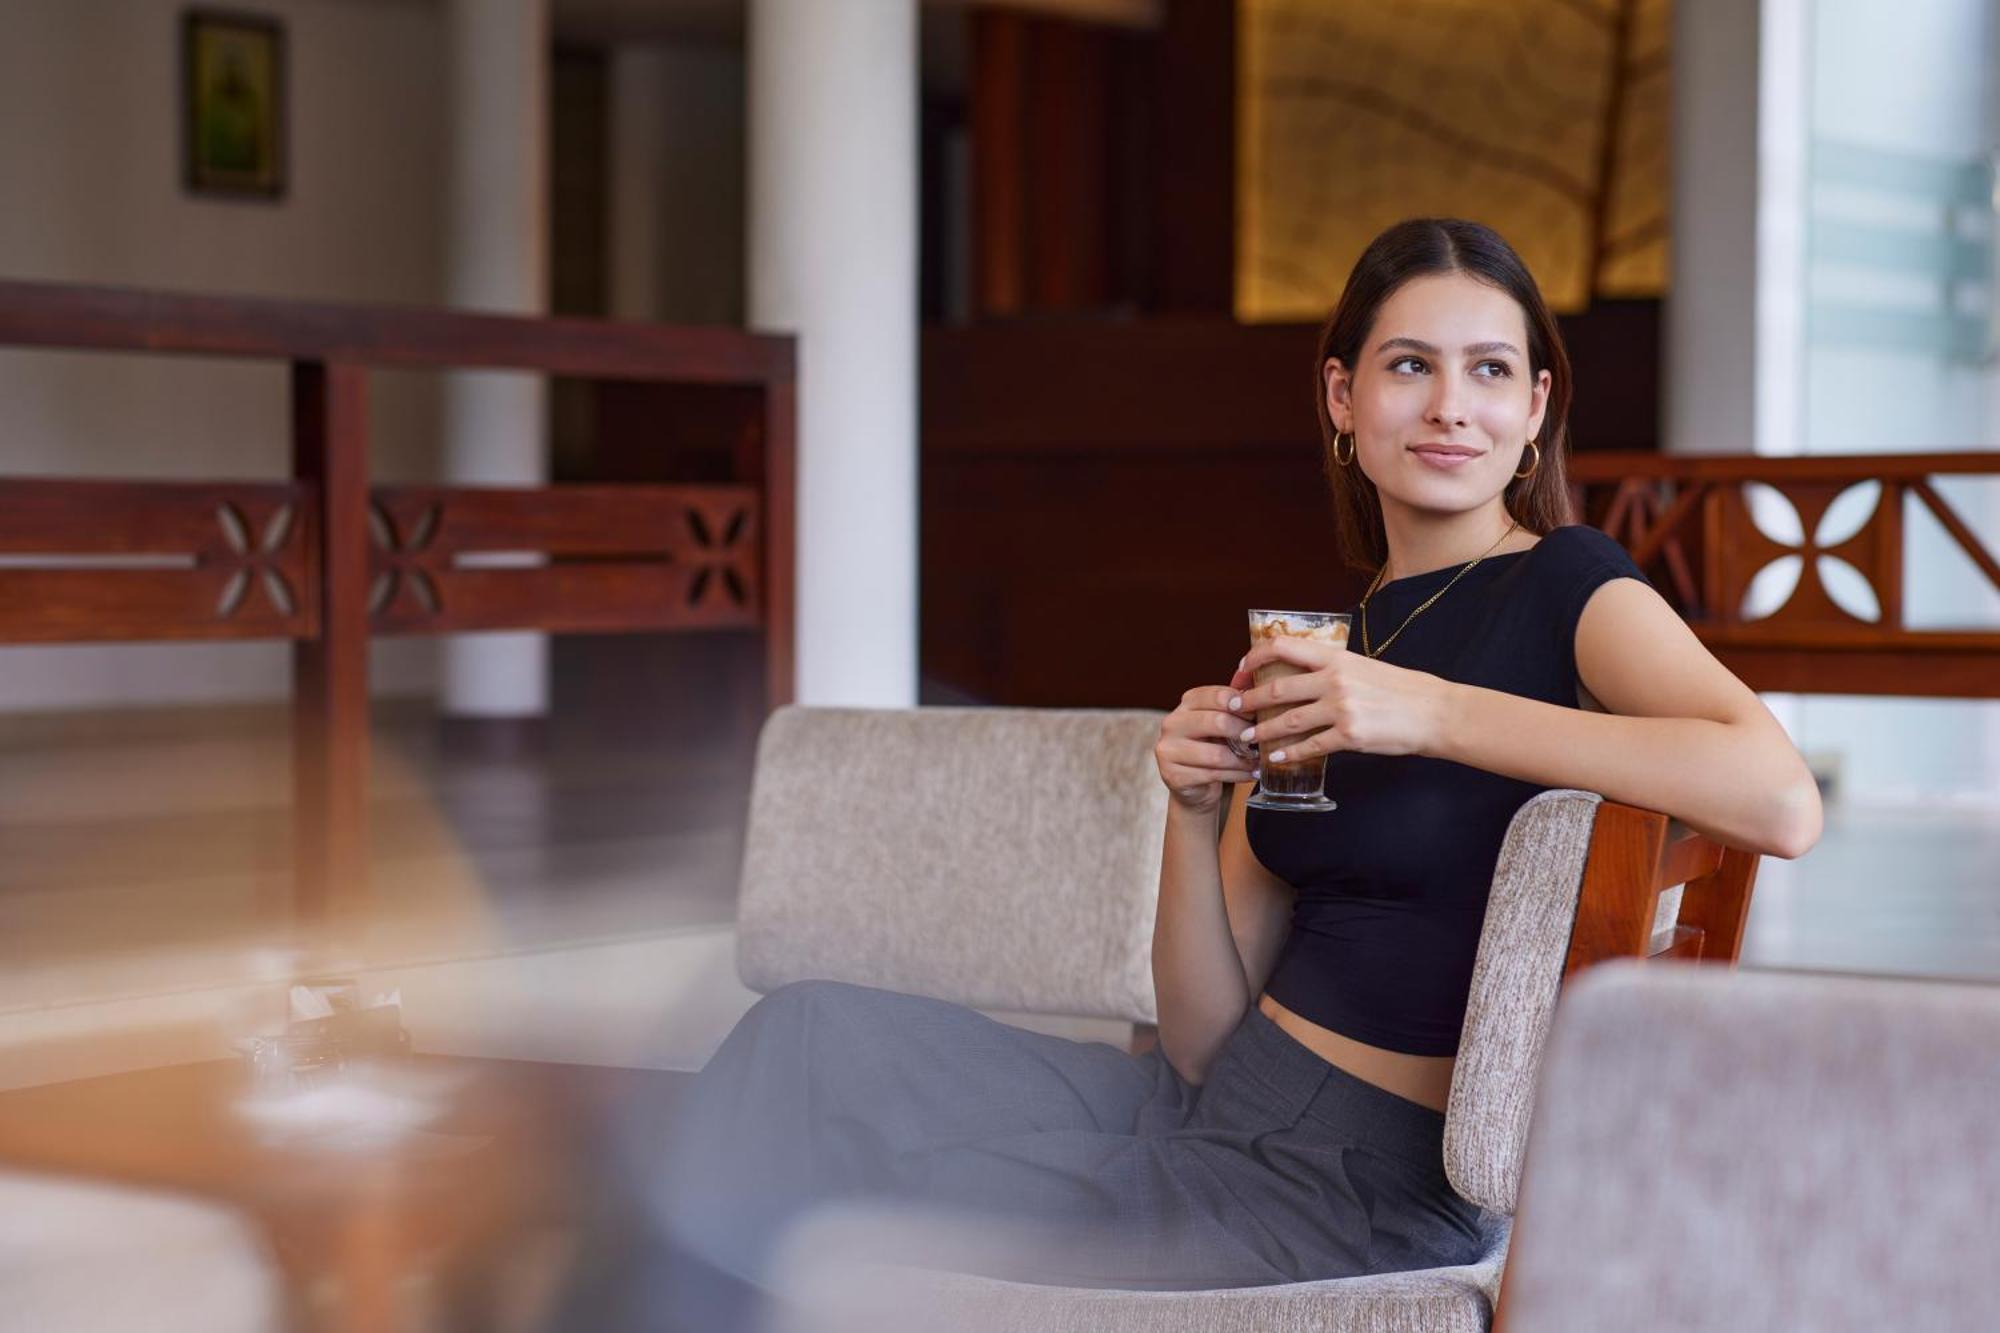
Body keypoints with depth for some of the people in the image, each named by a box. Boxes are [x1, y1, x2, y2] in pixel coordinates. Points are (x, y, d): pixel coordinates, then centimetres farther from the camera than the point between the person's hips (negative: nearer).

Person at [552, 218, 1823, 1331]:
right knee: (814, 1032, -6)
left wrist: (1436, 713, -27)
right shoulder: (1323, 642, 12)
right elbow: (1209, 1037, 7)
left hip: (1358, 1189, -6)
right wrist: (1196, 814, -11)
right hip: (1212, 1113, 7)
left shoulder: (1565, 591, -7)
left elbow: (1782, 798, -30)